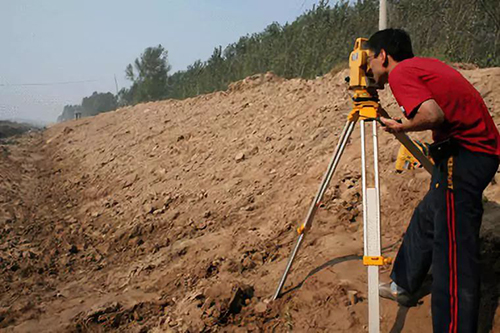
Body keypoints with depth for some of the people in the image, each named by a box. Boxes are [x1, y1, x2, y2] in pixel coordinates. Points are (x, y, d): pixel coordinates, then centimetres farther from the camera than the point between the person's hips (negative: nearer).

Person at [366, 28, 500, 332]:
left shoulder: (401, 72, -10)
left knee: (454, 246, -6)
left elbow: (433, 115, -25)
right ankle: (403, 286, 38)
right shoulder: (426, 64, 18)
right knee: (426, 219, 22)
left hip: (463, 155, -10)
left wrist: (402, 127, -7)